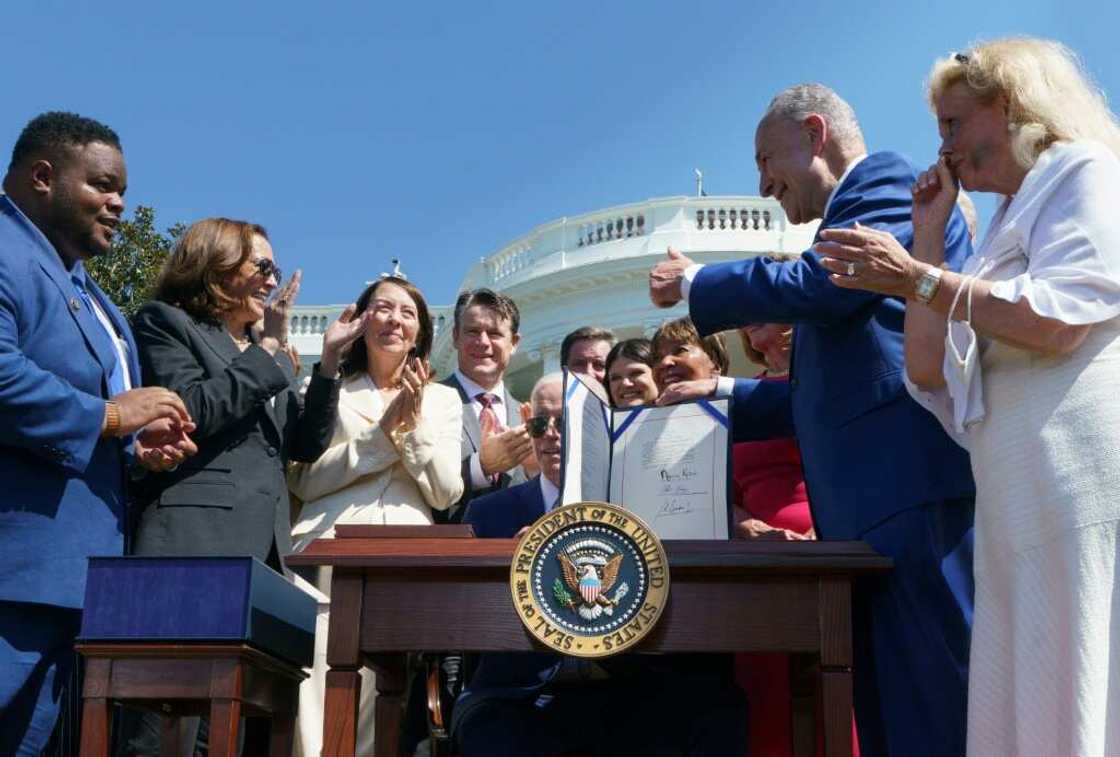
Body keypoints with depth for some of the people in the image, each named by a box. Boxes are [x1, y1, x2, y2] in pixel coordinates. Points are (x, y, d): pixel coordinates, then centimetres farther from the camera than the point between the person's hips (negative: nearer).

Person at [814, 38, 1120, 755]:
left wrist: (915, 279, -8)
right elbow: (931, 372, 20)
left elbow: (1063, 315, -12)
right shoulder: (1008, 226, 29)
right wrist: (929, 236, 20)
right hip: (1019, 512, 8)